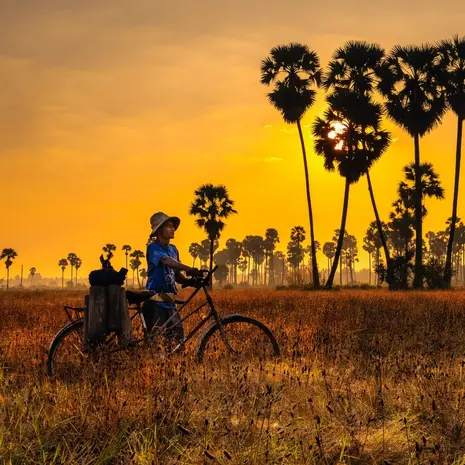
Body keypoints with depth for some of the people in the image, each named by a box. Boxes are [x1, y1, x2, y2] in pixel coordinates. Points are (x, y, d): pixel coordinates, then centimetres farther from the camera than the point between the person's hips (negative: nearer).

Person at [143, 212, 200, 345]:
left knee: (178, 337, 0)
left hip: (169, 301, 7)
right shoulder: (153, 248, -8)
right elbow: (166, 261, -28)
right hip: (155, 302, -7)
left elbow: (177, 277, 13)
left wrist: (191, 281, -9)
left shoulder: (173, 249, 14)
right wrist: (189, 269, -43)